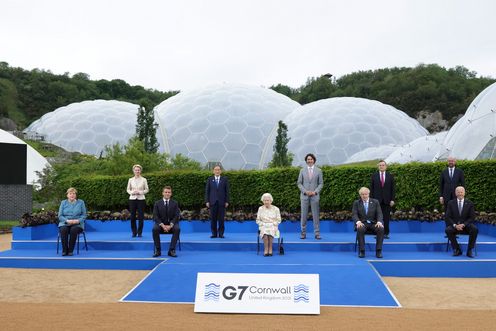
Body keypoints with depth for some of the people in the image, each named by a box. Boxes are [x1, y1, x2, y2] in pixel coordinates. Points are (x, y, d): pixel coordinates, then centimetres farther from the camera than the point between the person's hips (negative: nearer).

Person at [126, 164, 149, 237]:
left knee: (141, 216, -1)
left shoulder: (144, 180, 1)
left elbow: (146, 190, 3)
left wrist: (140, 192, -13)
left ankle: (139, 232, 10)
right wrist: (132, 192, -12)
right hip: (132, 199, 1)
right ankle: (134, 232, 14)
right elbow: (128, 190, 8)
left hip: (141, 199, -1)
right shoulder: (130, 180, 5)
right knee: (132, 216, 2)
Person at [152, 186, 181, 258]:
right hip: (161, 224, 0)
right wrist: (162, 225, -20)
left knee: (177, 229, -33)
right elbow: (155, 216, -3)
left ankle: (171, 250, -27)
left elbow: (176, 216, -3)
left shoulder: (175, 203, 4)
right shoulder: (157, 203, 4)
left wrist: (170, 225, -20)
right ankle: (158, 250, -21)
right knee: (155, 229, -32)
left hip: (171, 224, 0)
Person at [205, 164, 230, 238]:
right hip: (212, 202, 1)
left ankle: (221, 233, 7)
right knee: (213, 218, 1)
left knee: (221, 218, 0)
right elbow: (207, 191, 6)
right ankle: (214, 233, 7)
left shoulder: (224, 179, 6)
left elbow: (227, 191, 4)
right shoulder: (210, 179, 8)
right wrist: (207, 201, -2)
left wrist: (227, 201, -2)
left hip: (221, 202, -1)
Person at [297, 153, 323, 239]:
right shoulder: (302, 170, 8)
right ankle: (303, 233, 8)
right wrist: (305, 191, -8)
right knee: (304, 215, 1)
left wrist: (315, 192, -9)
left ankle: (317, 233, 5)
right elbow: (299, 183, 6)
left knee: (315, 215, 0)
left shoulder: (318, 171, 6)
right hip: (304, 195, 1)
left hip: (314, 196, 0)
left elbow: (321, 183, 5)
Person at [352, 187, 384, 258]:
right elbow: (354, 214, -3)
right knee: (360, 229, -36)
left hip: (373, 224, 1)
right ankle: (361, 251, -26)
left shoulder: (375, 202, 9)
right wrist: (358, 222, -25)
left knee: (381, 229, -30)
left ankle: (378, 251, -22)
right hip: (362, 223, -1)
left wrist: (379, 222, -21)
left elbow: (379, 214, 1)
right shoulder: (356, 203, 8)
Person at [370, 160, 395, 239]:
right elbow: (371, 188, 4)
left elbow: (393, 188, 5)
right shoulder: (374, 175, 5)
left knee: (386, 217, 1)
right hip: (377, 199, 0)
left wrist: (392, 199, -2)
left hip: (387, 200, 0)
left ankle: (386, 233, 8)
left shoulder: (390, 176, 6)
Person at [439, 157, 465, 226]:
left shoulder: (460, 171, 3)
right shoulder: (444, 172, 6)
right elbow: (441, 185, 6)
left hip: (456, 196, -1)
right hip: (447, 196, 1)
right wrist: (441, 196, 0)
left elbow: (463, 184, 3)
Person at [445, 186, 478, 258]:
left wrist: (463, 224, -19)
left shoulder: (469, 203, 2)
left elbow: (472, 218, -2)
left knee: (475, 229, -32)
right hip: (454, 225, 0)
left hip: (466, 225, 0)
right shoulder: (451, 203, 3)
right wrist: (455, 225, -19)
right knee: (448, 230, -32)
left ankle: (470, 251, -18)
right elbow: (448, 217, -1)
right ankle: (457, 250, -15)